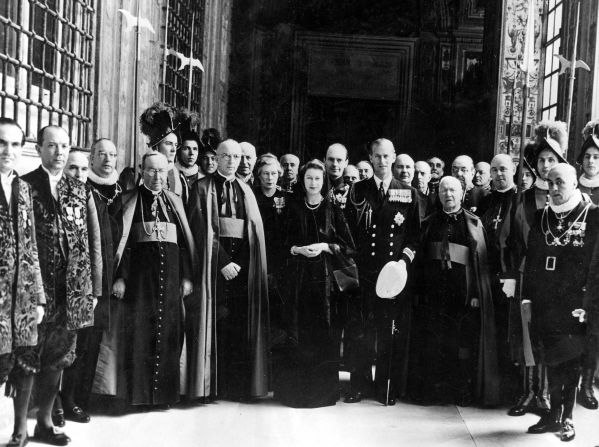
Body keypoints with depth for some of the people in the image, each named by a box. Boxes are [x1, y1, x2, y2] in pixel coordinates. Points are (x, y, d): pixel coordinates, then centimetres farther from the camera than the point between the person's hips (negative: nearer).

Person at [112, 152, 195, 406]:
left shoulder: (174, 201, 13)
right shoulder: (129, 200, 3)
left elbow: (185, 241, 11)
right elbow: (121, 238, -3)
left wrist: (187, 276, 4)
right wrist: (119, 276, -10)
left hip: (171, 270, 3)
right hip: (139, 270, -3)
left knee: (169, 331, 5)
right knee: (140, 331, -3)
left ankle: (165, 392, 14)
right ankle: (139, 393, 5)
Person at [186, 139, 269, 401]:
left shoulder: (246, 191, 17)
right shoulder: (203, 188, 4)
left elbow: (255, 231, 11)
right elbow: (201, 229, -6)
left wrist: (241, 262, -3)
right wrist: (222, 261, -15)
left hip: (243, 264, 4)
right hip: (213, 261, -3)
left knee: (241, 323, 1)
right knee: (215, 321, -4)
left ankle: (240, 384, 6)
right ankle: (211, 385, 3)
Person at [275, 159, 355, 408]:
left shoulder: (333, 210, 5)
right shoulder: (294, 209, 10)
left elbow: (348, 246, 3)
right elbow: (283, 243, 10)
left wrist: (324, 247, -11)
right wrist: (298, 249, -9)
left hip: (326, 275, -1)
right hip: (299, 275, 1)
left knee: (324, 333, -2)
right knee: (298, 332, -2)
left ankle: (323, 390, 8)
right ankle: (296, 389, 7)